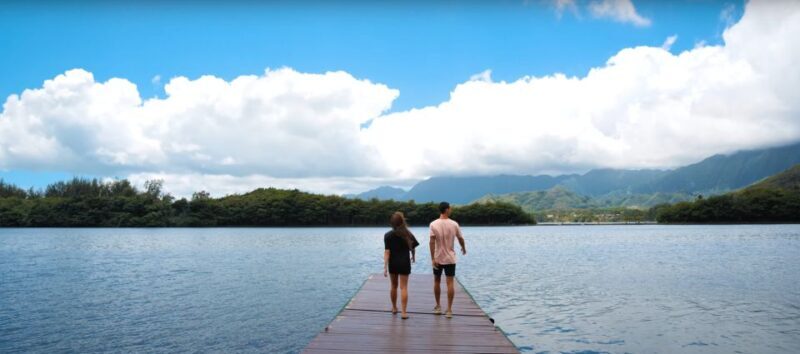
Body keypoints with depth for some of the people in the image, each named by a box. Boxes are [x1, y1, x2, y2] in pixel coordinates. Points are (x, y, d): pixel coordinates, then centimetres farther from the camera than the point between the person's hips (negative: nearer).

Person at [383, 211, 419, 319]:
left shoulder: (388, 235, -9)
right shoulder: (408, 234, -4)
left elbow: (387, 252, -14)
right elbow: (412, 248, 7)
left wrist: (385, 267, -14)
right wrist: (413, 257, 28)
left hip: (393, 263, 1)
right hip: (405, 263, -1)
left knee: (394, 286, 18)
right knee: (404, 287, 1)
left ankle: (394, 308, 32)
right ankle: (404, 312, -4)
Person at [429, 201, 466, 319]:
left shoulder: (433, 224, -9)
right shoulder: (454, 224, -5)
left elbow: (432, 242, -16)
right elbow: (460, 238, 7)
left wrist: (433, 258, -13)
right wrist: (463, 248, 27)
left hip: (438, 258, 0)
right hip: (450, 258, 0)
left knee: (437, 281, 16)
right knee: (450, 283, 2)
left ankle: (438, 306, 25)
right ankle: (449, 310, -1)